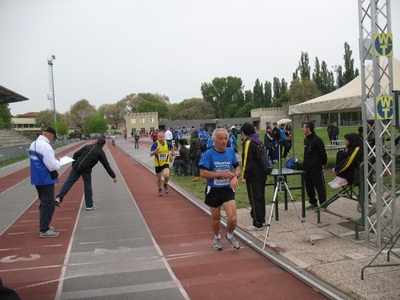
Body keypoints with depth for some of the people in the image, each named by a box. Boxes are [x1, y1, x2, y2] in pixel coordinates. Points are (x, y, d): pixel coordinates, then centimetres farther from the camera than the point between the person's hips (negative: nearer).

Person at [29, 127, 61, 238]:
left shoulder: (33, 144, 6)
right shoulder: (45, 146, -22)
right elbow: (53, 166, -23)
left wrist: (52, 159, 9)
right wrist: (57, 160, -3)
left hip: (37, 179, 9)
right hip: (46, 180, -9)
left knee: (44, 203, 22)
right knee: (48, 205, 0)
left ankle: (43, 226, 32)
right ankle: (44, 231, 6)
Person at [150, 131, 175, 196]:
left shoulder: (168, 143, -7)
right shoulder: (155, 144, -15)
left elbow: (172, 148, 17)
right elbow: (151, 154, -19)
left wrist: (172, 155, 9)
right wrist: (156, 150, -34)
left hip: (165, 163, 0)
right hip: (157, 164, 0)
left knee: (166, 175, -20)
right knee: (158, 177, 11)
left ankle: (165, 185, 13)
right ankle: (159, 189, 36)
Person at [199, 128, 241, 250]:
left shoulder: (231, 151, 0)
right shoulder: (208, 154, -13)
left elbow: (237, 167, 11)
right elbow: (203, 173, -18)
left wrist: (235, 176, -11)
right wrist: (222, 174, -20)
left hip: (228, 190, 2)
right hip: (213, 190, -2)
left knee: (232, 218, -11)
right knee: (216, 218, 14)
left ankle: (230, 235, 22)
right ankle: (217, 238, 44)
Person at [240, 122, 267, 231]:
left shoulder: (248, 142, -14)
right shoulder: (258, 140, 13)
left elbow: (247, 161, -19)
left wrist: (244, 176, -15)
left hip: (253, 177, -9)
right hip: (262, 175, 9)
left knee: (254, 200, -4)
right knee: (261, 198, 16)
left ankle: (257, 224, -1)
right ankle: (261, 220, 26)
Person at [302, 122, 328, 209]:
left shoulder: (317, 140, -14)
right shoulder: (306, 140, 12)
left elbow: (323, 154, -13)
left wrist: (322, 164, -3)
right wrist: (304, 164, 14)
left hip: (316, 169, -9)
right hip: (307, 168, 9)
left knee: (320, 187, -1)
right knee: (309, 187, 14)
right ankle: (313, 203, 26)